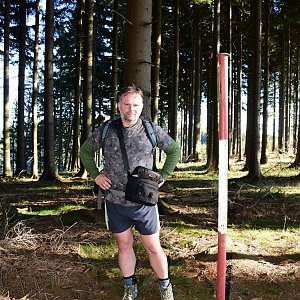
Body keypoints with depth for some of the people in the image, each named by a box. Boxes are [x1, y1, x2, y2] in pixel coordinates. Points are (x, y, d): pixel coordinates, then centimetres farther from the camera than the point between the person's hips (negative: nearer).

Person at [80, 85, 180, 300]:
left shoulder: (152, 130, -5)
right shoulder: (105, 131, -2)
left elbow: (174, 150, 8)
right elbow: (85, 151, 14)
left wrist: (162, 177, 1)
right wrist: (95, 174, 3)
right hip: (115, 201, 2)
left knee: (153, 247, 8)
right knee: (124, 245, 14)